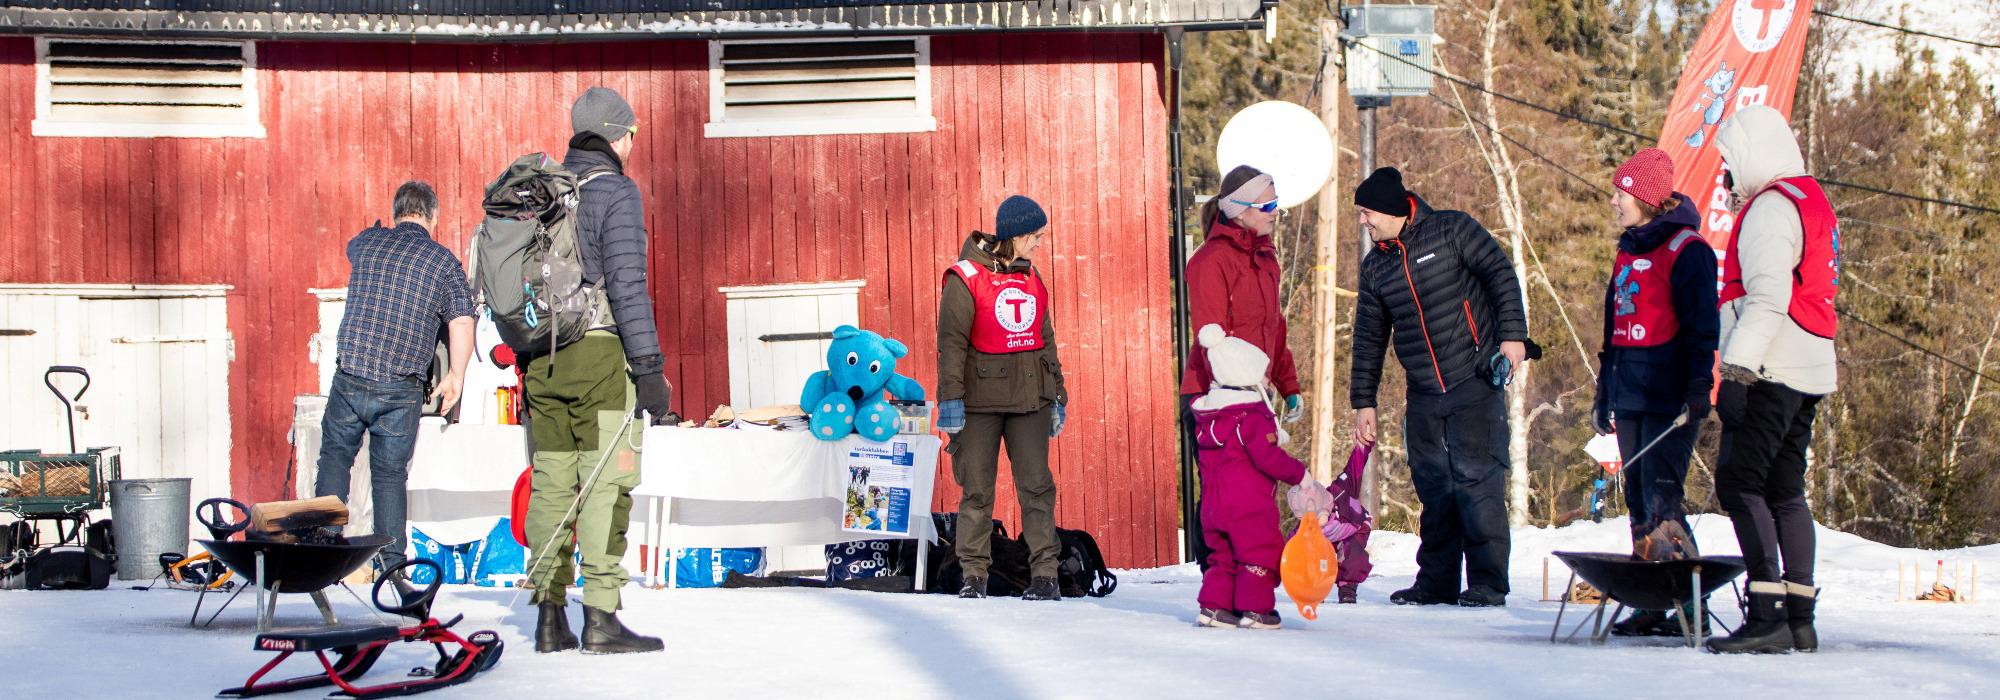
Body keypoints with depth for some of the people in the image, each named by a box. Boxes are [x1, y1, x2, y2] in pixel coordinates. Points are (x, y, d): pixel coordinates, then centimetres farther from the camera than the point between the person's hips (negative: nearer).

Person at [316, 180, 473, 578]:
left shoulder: (364, 243, 8)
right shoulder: (444, 261, 1)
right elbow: (462, 323, -7)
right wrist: (455, 377, 5)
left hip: (350, 377, 1)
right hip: (402, 389, -1)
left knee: (335, 457, 19)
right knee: (390, 474, 10)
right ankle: (391, 564, 7)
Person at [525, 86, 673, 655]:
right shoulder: (615, 191, -7)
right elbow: (627, 284, -15)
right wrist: (650, 367, -14)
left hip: (543, 355, 7)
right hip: (599, 354, -7)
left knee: (552, 482, 9)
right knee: (606, 484, -5)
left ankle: (550, 617, 10)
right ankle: (601, 617, -7)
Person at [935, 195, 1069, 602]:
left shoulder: (1031, 279, 14)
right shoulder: (966, 278, -5)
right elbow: (951, 342, -9)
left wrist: (1058, 397, 20)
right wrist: (950, 399, -15)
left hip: (1029, 400, 4)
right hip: (980, 400, -4)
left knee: (1036, 485, -2)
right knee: (977, 489, 1)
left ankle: (1044, 574, 1)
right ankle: (974, 575, 9)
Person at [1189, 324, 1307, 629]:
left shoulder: (1205, 417, 12)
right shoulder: (1255, 417, -13)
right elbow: (1269, 457, -19)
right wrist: (1299, 473, -8)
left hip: (1213, 506, 8)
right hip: (1250, 506, -8)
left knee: (1223, 557, 16)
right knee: (1260, 555, 2)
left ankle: (1213, 606, 11)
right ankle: (1255, 609, 1)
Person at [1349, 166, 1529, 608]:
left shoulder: (1451, 231, -1)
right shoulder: (1375, 267, 13)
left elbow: (1501, 276, -3)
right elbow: (1369, 338, 17)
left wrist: (1512, 334, -13)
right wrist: (1363, 401, 14)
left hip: (1475, 383, -5)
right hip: (1423, 394, 5)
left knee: (1478, 479, -8)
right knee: (1433, 486, 6)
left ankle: (1487, 583, -2)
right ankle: (1436, 581, 15)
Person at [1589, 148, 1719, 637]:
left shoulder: (1687, 249, -7)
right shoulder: (1629, 251, 19)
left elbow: (1701, 325, -12)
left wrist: (1698, 386, -19)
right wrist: (1604, 391, 23)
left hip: (1670, 396, -9)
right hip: (1630, 395, 9)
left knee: (1661, 497, -14)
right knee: (1639, 500, 7)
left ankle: (1689, 605, -10)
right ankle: (1653, 603, 11)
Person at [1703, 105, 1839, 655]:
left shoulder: (1771, 207, -11)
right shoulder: (1812, 200, 21)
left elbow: (1768, 299, -22)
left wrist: (1737, 366, -26)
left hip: (1770, 370, -10)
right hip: (1807, 373, 10)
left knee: (1737, 483, -12)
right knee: (1785, 491, 11)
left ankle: (1768, 616, -18)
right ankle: (1799, 618, 11)